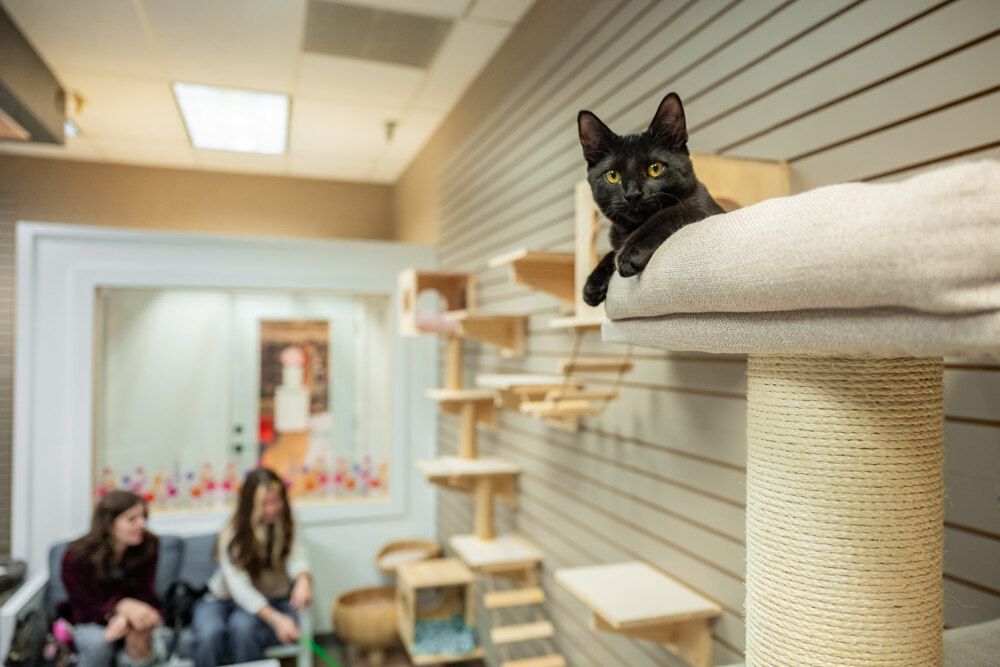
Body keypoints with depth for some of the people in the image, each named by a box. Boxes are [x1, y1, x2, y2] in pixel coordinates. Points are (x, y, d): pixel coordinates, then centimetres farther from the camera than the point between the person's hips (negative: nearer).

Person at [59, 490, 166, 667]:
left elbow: (142, 594, -14)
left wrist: (124, 618, -38)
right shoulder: (76, 556, -20)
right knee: (97, 642, -34)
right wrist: (123, 606, -38)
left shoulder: (148, 545, -16)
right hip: (90, 622, -1)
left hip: (128, 619, 1)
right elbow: (88, 607, -17)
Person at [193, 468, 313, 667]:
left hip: (272, 600, 1)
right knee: (209, 633, -32)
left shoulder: (288, 528, -7)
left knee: (242, 626, -32)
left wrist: (303, 579, -51)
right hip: (223, 598, 0)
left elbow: (296, 559, -25)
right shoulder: (232, 534, -16)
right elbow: (239, 587, -25)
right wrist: (275, 619, -39)